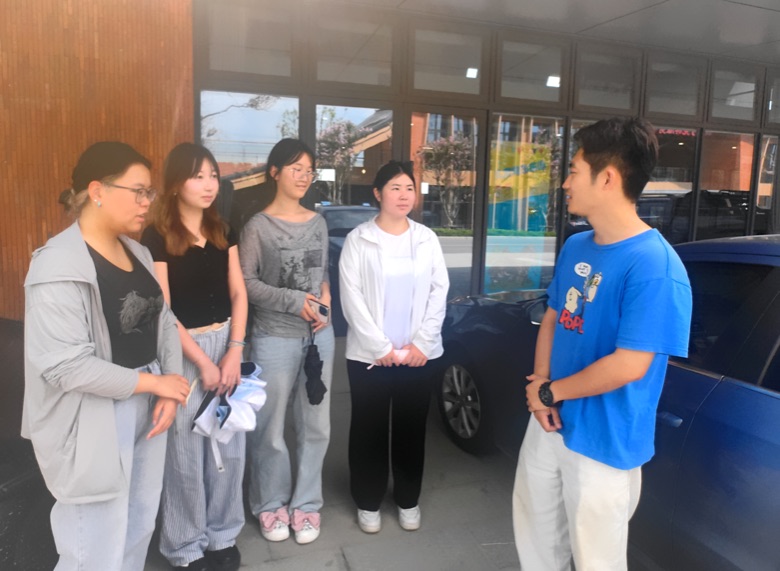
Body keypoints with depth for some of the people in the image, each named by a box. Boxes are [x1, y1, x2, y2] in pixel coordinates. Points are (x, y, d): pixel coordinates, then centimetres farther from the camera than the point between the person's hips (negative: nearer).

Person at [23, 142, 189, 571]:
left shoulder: (136, 252, 5)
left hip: (145, 409, 7)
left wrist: (168, 394, -7)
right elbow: (66, 365, -24)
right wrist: (153, 382, -17)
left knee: (139, 528, 22)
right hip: (93, 424, -7)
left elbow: (163, 322, 5)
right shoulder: (59, 266, -18)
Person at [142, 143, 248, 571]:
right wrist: (202, 361, -12)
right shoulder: (157, 238, -9)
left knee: (228, 448, 12)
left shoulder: (223, 233, 7)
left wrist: (234, 352, -6)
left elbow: (238, 294, 5)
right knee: (186, 454, 7)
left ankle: (222, 535, 32)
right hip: (182, 351, -5)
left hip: (227, 344, 5)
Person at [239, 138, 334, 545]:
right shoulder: (258, 226, -6)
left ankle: (305, 503, 30)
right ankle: (270, 504, 29)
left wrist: (325, 294, -2)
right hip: (275, 337, -4)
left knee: (315, 424, 11)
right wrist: (294, 300, -16)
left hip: (319, 335, 4)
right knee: (270, 427, 6)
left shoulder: (318, 223, 8)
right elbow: (245, 282, -9)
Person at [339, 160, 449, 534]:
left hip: (418, 353, 2)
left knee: (412, 428, 12)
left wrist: (421, 343, -7)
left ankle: (408, 499, 31)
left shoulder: (427, 239, 5)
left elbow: (439, 292, 2)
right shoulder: (358, 240, -3)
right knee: (369, 429, 8)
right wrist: (380, 347, -11)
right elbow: (351, 298, -7)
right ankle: (368, 501, 28)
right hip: (370, 354, -2)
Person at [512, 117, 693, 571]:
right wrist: (539, 385, -7)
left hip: (604, 443, -7)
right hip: (549, 425, 7)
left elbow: (628, 366, -26)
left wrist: (550, 391, -13)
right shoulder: (575, 248, 3)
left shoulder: (655, 266, -24)